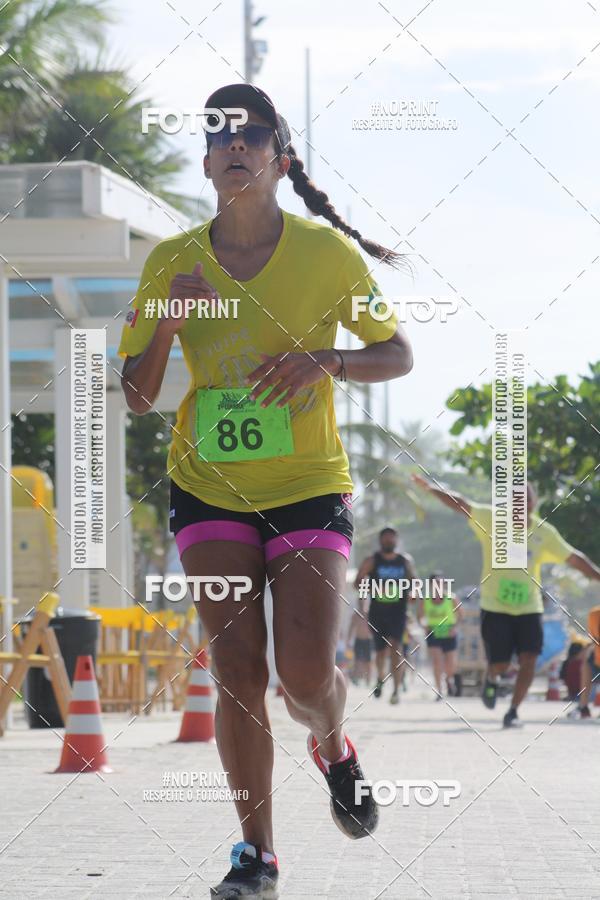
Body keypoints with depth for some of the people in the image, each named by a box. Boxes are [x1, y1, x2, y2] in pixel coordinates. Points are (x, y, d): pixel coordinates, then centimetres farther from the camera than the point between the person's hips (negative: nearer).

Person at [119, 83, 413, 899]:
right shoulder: (173, 264, -3)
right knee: (237, 668, -8)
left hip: (310, 488, -1)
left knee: (306, 674, -12)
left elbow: (398, 355, 2)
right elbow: (137, 398, 1)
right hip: (209, 489, 1)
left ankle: (334, 747, 24)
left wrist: (327, 360, -18)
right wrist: (167, 325, -18)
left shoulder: (329, 253, -8)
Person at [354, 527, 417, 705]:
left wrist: (411, 592, -2)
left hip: (398, 611, 0)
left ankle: (396, 690, -19)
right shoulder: (371, 561, 1)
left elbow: (413, 580, 19)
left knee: (395, 646, -17)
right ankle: (381, 677, 41)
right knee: (381, 650, 9)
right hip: (377, 612, 0)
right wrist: (373, 588, -20)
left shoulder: (405, 561, 7)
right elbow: (357, 582, -2)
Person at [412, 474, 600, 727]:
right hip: (495, 605, -2)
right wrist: (431, 488, -20)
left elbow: (573, 558, 9)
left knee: (529, 660, -12)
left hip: (529, 608, 2)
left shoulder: (544, 532, 3)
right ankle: (491, 679, 33)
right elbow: (460, 504, -9)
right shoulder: (493, 519, -4)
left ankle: (513, 711, 2)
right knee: (500, 663, -4)